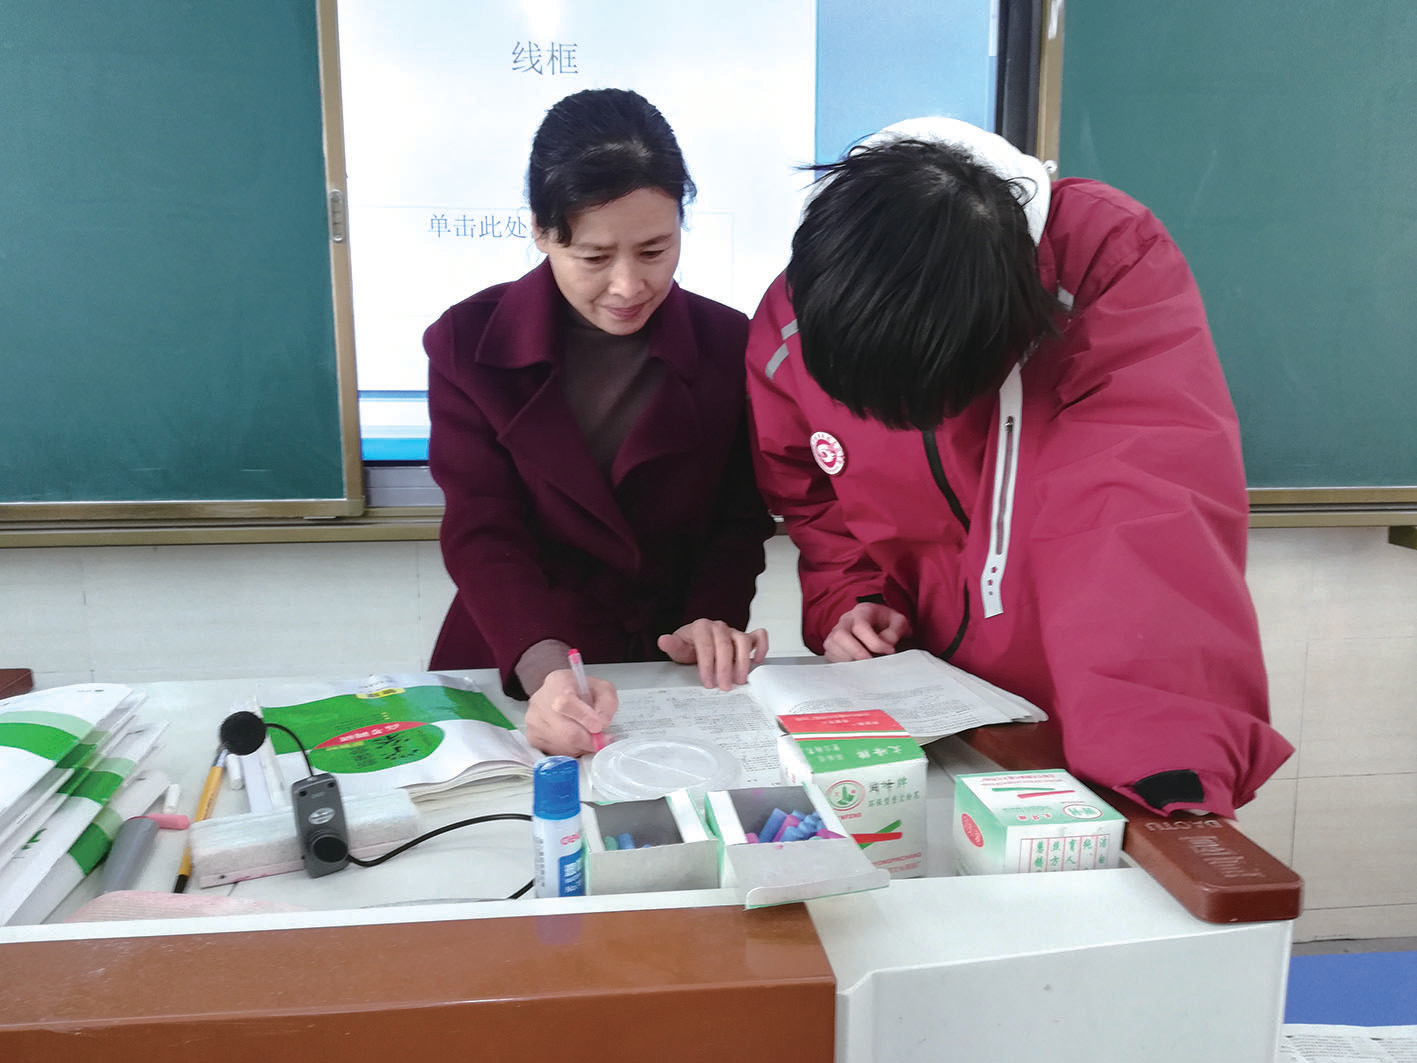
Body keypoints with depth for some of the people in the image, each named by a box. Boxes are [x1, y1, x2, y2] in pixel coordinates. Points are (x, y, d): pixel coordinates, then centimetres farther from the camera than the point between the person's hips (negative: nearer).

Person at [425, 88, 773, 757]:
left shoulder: (729, 344, 0)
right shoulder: (469, 344, -3)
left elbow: (740, 519, 6)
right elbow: (481, 533, -10)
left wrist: (715, 617, -13)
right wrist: (545, 666, -27)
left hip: (678, 671, 2)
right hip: (513, 675, -1)